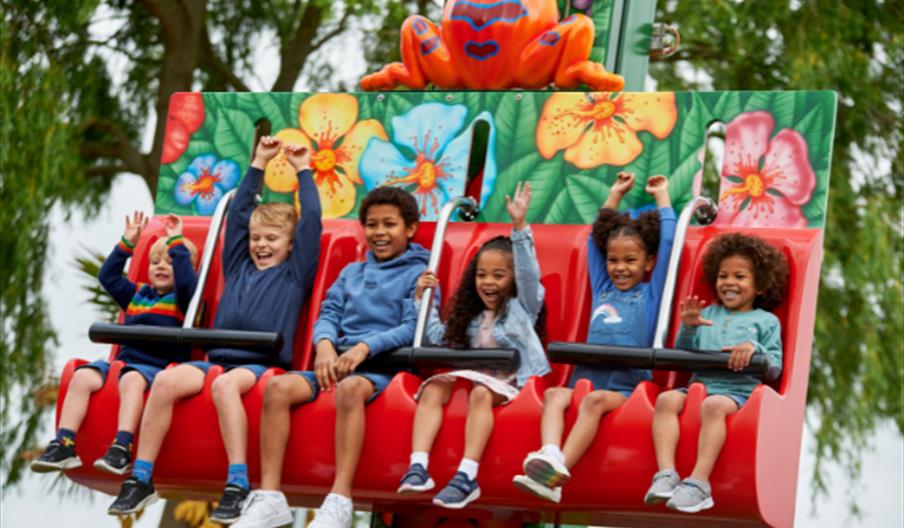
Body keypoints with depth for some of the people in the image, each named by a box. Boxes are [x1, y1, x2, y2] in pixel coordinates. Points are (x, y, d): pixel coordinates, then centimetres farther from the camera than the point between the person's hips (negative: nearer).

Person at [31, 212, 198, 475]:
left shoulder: (181, 298, 7)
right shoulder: (138, 294, 25)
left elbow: (187, 279, -15)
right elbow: (108, 277, 28)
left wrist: (177, 242, -10)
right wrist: (127, 244, 22)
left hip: (157, 366, -6)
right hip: (125, 360, 6)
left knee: (132, 379, -39)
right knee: (83, 376, -21)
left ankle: (122, 448, -48)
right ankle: (63, 445, -27)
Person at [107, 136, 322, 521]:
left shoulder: (295, 273, 14)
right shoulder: (239, 267, 25)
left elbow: (312, 219, 10)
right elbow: (238, 211, 30)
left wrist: (302, 171, 19)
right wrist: (258, 165, 33)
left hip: (261, 364, -4)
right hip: (219, 358, 4)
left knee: (224, 384, -38)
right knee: (166, 380, -25)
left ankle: (237, 485, -42)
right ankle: (141, 479, -24)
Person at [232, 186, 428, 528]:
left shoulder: (418, 274, 8)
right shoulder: (351, 273, 26)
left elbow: (412, 328, -6)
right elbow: (329, 314, 15)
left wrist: (365, 347, -20)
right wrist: (325, 344, -9)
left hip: (381, 365, -5)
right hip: (337, 361, 6)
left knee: (350, 389, -40)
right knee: (277, 387, -22)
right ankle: (269, 497, -27)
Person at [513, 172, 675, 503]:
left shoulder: (650, 293, 15)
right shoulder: (602, 290, 26)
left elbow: (668, 242, 11)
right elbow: (595, 238, 37)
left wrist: (661, 197, 22)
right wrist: (615, 196, 42)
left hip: (625, 386, -4)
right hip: (586, 379, 4)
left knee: (594, 400, -35)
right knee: (554, 394, -27)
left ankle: (559, 472, -53)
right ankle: (550, 456, -54)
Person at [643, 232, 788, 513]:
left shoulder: (766, 321, 15)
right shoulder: (708, 314, 24)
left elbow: (775, 366, 6)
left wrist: (754, 348, -13)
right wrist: (688, 328, 2)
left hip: (737, 392, -4)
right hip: (698, 384, 4)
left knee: (713, 405, -38)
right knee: (666, 399, -27)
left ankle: (699, 482, -47)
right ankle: (666, 474, -39)